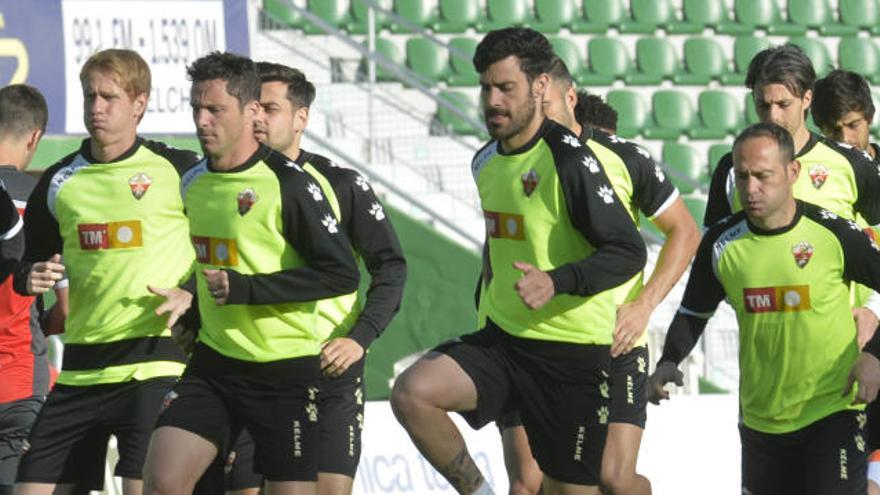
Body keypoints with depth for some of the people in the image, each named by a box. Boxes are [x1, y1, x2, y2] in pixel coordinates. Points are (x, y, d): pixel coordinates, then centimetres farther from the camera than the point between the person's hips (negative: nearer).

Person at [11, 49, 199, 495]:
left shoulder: (177, 170, -2)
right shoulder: (59, 182, 10)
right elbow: (32, 261, 21)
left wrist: (191, 293, -8)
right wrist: (32, 278, -1)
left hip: (153, 361, -5)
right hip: (81, 368, 5)